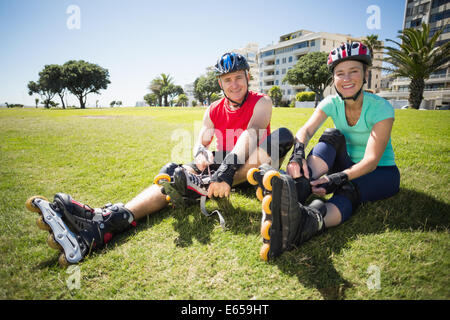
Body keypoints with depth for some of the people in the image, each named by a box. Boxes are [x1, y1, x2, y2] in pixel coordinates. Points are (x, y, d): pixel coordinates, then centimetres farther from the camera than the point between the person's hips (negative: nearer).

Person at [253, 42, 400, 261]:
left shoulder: (381, 108, -17)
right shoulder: (332, 103, -6)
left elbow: (371, 160, -26)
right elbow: (305, 130, -22)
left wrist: (339, 179, -43)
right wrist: (298, 153, -45)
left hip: (381, 173, -3)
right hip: (347, 166, 3)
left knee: (348, 190, -39)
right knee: (333, 136, -28)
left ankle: (308, 222, -69)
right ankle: (294, 191, -53)